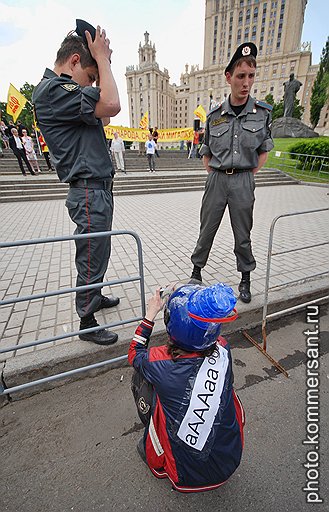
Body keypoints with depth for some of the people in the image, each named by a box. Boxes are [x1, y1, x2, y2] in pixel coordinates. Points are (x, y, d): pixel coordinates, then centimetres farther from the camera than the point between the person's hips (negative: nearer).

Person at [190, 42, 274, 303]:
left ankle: (245, 280, 24)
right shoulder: (214, 115, 5)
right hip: (216, 180, 1)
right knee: (207, 230, 7)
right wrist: (212, 173, 3)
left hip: (244, 181, 0)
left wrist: (251, 174, 1)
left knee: (243, 235, 7)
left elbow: (264, 150, 11)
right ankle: (197, 270, 26)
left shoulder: (263, 112, 4)